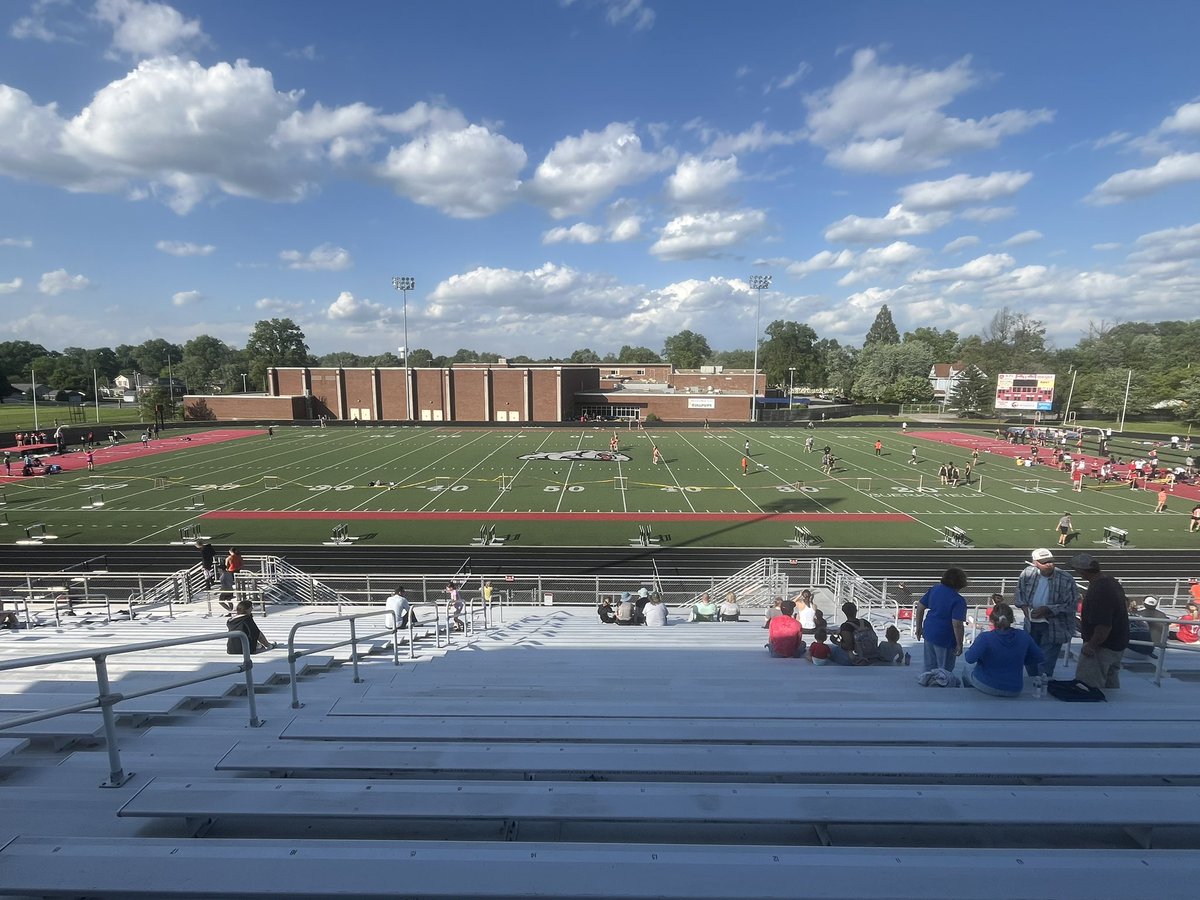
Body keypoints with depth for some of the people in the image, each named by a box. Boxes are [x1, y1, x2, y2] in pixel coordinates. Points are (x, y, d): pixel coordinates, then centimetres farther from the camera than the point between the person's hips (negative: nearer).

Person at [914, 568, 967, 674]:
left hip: (929, 633, 6)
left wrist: (918, 627, 15)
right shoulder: (959, 601, -17)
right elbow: (957, 624, -23)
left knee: (929, 667, 20)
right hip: (945, 638, -6)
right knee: (945, 671, 11)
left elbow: (920, 607, 6)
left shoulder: (935, 589, 2)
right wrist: (959, 644, -12)